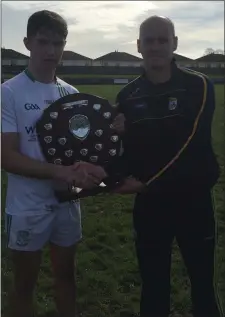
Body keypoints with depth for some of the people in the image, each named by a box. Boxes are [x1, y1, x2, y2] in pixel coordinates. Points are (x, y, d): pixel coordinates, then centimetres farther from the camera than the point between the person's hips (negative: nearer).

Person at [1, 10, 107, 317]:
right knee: (26, 283, 13)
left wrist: (87, 168, -15)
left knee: (66, 273, 20)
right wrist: (61, 172, -27)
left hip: (67, 202, 5)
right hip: (27, 207, -4)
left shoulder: (71, 93, 4)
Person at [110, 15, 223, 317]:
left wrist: (147, 183, -21)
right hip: (149, 204, 3)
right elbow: (125, 150, 5)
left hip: (193, 201, -2)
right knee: (153, 287, 14)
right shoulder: (128, 95, 3)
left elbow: (192, 144, -17)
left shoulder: (198, 85, -6)